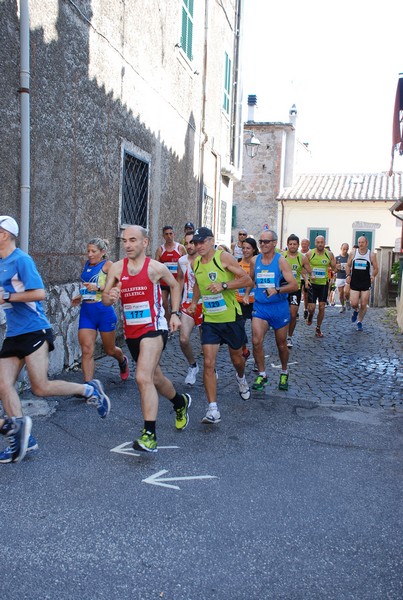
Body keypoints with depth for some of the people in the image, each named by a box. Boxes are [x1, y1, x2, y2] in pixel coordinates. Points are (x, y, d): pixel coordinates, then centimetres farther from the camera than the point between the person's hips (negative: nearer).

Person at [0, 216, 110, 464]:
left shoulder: (21, 259, -13)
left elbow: (39, 293, -20)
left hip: (34, 331, -8)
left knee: (41, 388, -7)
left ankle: (89, 390, 12)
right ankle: (22, 437, 7)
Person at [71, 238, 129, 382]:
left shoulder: (107, 265, -6)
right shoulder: (87, 265, 13)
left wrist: (98, 287, -25)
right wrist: (80, 296, 14)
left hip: (103, 310, -5)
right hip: (86, 311, 5)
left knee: (110, 350, 13)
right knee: (87, 350, -8)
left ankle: (123, 361, 47)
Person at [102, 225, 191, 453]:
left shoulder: (157, 268, -6)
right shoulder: (117, 268, 1)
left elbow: (174, 285, 12)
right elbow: (105, 299, 1)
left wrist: (175, 313, 5)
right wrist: (110, 297, -23)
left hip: (154, 329, -5)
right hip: (131, 331, 5)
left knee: (143, 378, -22)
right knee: (155, 377, 21)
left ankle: (150, 435, -18)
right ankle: (180, 401, 50)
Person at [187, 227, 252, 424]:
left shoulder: (224, 257, -12)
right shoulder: (196, 263, 5)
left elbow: (247, 280, -15)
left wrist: (223, 285, -25)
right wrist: (194, 302, 11)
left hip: (231, 318, -3)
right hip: (209, 320, 3)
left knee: (237, 359, 16)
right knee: (209, 363, -10)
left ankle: (241, 378, 53)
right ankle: (213, 409, -9)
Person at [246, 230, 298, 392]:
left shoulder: (281, 261, -10)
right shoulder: (254, 260, 2)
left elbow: (294, 285, -16)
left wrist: (277, 290, -30)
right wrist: (247, 294, 10)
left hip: (279, 307, -2)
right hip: (260, 306, 2)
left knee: (281, 344, 11)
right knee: (256, 341, -15)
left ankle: (284, 373, 35)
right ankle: (262, 375, 2)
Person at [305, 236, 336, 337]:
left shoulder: (329, 254, 0)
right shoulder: (309, 254, -4)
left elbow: (334, 268, 9)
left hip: (324, 284, 1)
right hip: (312, 283, -1)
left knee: (322, 307, 2)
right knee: (311, 308, -5)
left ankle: (318, 329, 18)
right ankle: (310, 316, 32)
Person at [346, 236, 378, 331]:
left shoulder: (371, 255, 0)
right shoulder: (353, 253, 3)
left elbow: (375, 268, 7)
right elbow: (348, 266, 12)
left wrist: (373, 276, -11)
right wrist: (348, 275, -3)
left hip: (366, 283, 0)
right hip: (354, 282, 0)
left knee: (364, 305, 2)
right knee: (354, 304, -8)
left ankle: (359, 322, 21)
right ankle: (355, 311, 28)